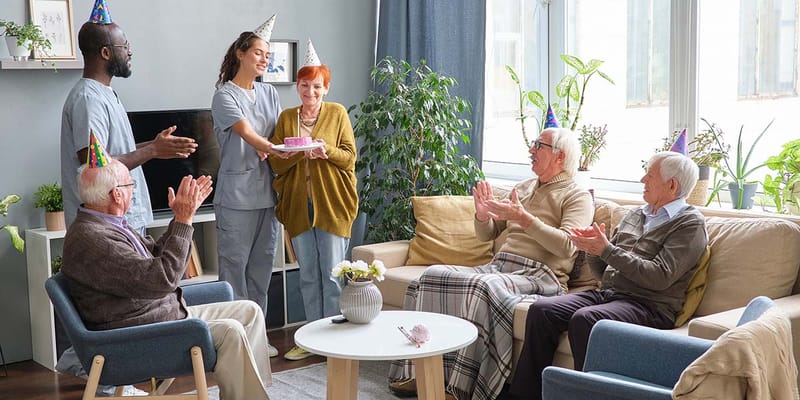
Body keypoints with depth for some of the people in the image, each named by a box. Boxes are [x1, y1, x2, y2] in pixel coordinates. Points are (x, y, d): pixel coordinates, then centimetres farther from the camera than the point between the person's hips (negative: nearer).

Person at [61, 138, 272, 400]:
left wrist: (183, 214, 12)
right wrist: (184, 221, -21)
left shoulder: (109, 224, 10)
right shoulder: (91, 239, -24)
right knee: (229, 331, -25)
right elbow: (163, 278, -28)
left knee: (249, 311, 4)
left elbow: (156, 254, 23)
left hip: (167, 313, 11)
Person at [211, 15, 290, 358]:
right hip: (236, 196, -6)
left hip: (266, 193, 6)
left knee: (261, 267, 11)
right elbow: (247, 134, -19)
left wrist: (265, 150, -11)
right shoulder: (225, 95, -6)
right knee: (234, 267, -2)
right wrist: (272, 149, -34)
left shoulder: (268, 93, 14)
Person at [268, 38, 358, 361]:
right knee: (308, 276, 10)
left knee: (331, 275, -2)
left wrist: (324, 150, -21)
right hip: (298, 205, 3)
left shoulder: (337, 113, 2)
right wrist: (300, 152, -16)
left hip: (331, 205, -3)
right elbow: (276, 163, 3)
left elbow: (349, 156, -3)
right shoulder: (286, 117, 10)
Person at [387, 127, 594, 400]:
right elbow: (487, 234, 24)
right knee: (433, 275, -15)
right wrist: (483, 215, 1)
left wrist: (524, 218, -21)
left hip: (539, 276, -7)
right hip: (497, 266, 7)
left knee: (482, 286, -37)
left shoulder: (578, 197, 3)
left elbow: (566, 246, -14)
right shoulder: (523, 188, 23)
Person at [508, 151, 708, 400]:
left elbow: (660, 277, -15)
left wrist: (607, 250, -14)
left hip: (648, 305, -7)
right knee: (541, 310, -15)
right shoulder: (635, 215, 22)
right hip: (606, 293, 7)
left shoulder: (690, 223, -1)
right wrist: (593, 249, 0)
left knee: (584, 319, -34)